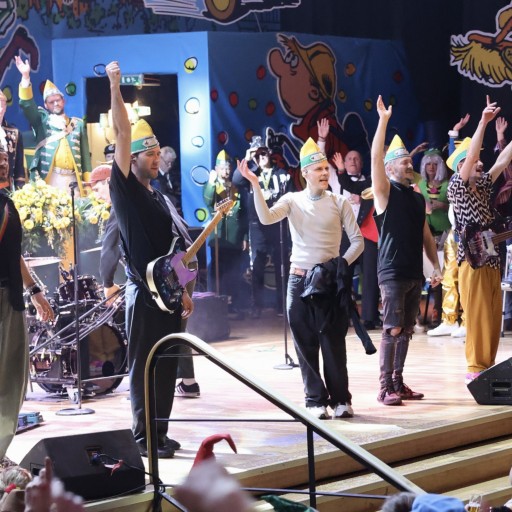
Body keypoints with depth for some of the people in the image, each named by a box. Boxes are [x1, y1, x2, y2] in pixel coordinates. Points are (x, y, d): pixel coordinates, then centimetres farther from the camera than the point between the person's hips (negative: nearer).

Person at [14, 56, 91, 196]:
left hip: (73, 179, 2)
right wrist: (26, 77, -13)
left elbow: (85, 154, 16)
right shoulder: (42, 120, 15)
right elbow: (27, 104, -1)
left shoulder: (78, 123, 19)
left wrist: (88, 181, 7)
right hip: (48, 178, -2)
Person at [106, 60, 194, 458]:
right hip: (143, 292, -7)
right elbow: (122, 134, -14)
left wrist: (182, 290, 17)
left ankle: (160, 433, 16)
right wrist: (115, 87, -17)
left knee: (167, 365, 9)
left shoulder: (159, 198, 17)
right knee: (143, 365, -4)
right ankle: (143, 437, 1)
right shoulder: (125, 188, -5)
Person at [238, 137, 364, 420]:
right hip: (299, 279, 1)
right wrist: (255, 185, -24)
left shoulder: (339, 203, 2)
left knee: (333, 342, 0)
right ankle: (316, 400, 10)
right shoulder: (292, 200, 2)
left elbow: (357, 241, 4)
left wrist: (343, 263, -11)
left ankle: (340, 399, 9)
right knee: (305, 343, 3)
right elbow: (266, 218, -16)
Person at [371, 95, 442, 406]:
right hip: (392, 272, -7)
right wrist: (383, 120, -19)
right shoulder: (385, 191, -3)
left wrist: (436, 266, 12)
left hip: (415, 273, 7)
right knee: (392, 329, -9)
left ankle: (398, 383, 15)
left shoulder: (418, 198, 15)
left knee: (406, 330, 9)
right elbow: (375, 157, -16)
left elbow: (425, 235, 18)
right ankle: (386, 389, -7)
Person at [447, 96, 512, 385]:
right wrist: (483, 123, -25)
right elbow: (468, 157, -18)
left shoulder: (483, 185, 14)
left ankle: (487, 368, 13)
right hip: (473, 262, -7)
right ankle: (476, 369, -1)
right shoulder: (457, 187, -6)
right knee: (478, 318, -6)